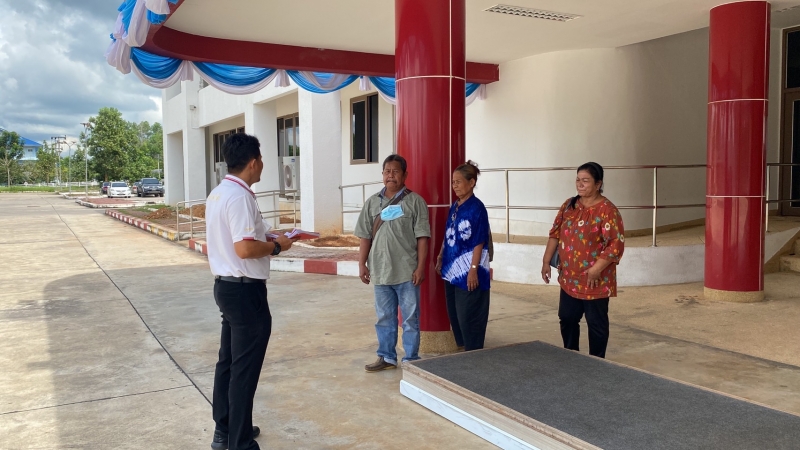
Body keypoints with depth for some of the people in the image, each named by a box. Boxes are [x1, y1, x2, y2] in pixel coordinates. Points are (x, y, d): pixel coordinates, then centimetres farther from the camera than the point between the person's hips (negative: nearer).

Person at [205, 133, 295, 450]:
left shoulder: (218, 194, 11)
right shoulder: (239, 197, -20)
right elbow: (244, 249, -26)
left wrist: (265, 237, 14)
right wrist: (276, 246, -11)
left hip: (225, 285, 10)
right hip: (245, 291, -10)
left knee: (228, 361, 19)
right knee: (245, 369, 0)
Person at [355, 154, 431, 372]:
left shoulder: (415, 201, -3)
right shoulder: (372, 202, 8)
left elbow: (422, 237, -6)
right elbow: (365, 237, 9)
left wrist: (420, 267, -10)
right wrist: (362, 264, 4)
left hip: (407, 272, -3)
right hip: (380, 271, 4)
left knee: (410, 318, 6)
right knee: (384, 318, 14)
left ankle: (411, 360, 17)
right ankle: (386, 357, 26)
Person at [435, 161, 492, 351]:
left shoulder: (476, 208, -13)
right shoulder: (454, 207, 10)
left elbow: (479, 242, -16)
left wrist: (473, 269, -20)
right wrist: (441, 258, 14)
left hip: (467, 271, -8)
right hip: (452, 269, 8)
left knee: (468, 316, -1)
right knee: (454, 313, 15)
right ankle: (462, 347, 29)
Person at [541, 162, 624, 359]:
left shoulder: (607, 210, -16)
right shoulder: (569, 205, 6)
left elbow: (616, 244, -21)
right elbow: (555, 234, 11)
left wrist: (596, 270, -25)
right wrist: (546, 261, 7)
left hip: (595, 282, -7)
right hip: (569, 279, 7)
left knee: (596, 324, 7)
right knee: (567, 319, 18)